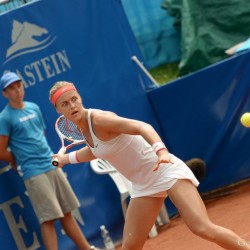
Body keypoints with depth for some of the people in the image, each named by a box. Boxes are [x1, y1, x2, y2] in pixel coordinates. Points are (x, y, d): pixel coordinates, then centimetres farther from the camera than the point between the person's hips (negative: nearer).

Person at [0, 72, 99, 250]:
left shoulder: (34, 108, 12)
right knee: (49, 219, -9)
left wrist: (50, 158, 10)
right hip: (34, 173, -6)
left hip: (53, 166, 6)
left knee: (67, 213, 13)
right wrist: (21, 160, 5)